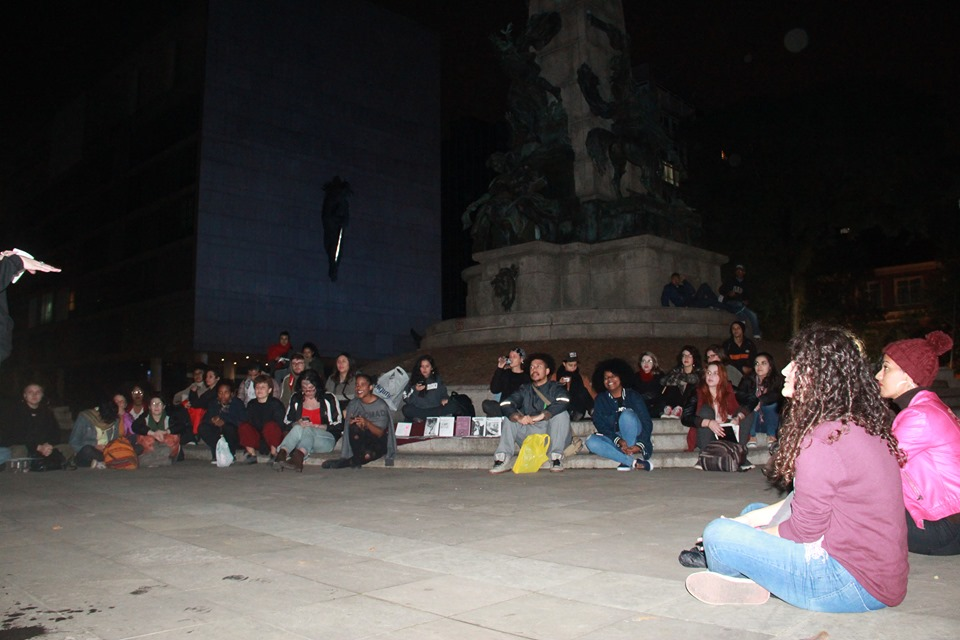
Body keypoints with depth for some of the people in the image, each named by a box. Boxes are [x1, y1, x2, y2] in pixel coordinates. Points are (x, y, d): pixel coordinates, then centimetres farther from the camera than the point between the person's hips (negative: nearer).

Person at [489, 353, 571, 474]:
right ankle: (502, 458, -22)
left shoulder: (555, 388, 5)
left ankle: (556, 457, -26)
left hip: (551, 437, -2)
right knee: (509, 418, -12)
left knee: (561, 414, -25)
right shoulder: (525, 390, 13)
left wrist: (540, 416, -31)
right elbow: (505, 405, -4)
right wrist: (519, 417, -26)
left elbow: (563, 402, -19)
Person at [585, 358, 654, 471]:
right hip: (613, 439, 2)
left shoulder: (633, 395, -1)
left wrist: (640, 446, -25)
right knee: (591, 442, -28)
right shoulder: (601, 399, 4)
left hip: (634, 439, -2)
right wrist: (618, 441, -24)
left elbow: (647, 423, -8)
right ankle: (635, 463, -33)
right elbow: (600, 425, -6)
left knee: (626, 414, -28)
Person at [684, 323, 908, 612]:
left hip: (854, 583, -10)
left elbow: (804, 530, -18)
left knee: (719, 535, -14)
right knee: (752, 512, 22)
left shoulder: (824, 438, -24)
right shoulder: (861, 425, 8)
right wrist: (745, 521, 9)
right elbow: (804, 502, 13)